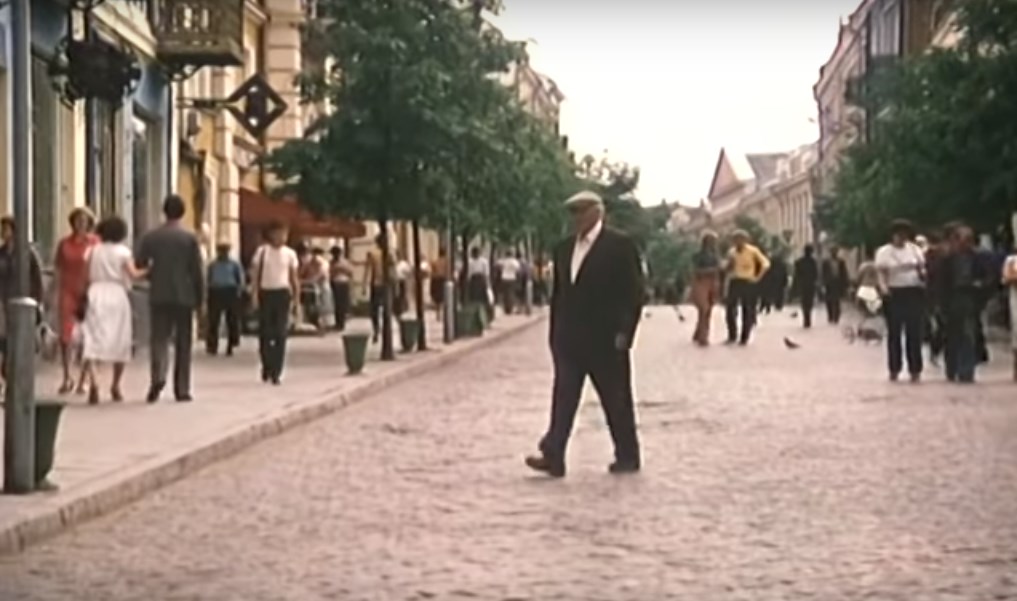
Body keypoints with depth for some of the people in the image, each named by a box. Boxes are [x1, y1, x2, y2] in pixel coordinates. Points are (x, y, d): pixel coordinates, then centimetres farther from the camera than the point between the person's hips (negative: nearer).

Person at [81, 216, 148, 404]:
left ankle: (94, 381, -29)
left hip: (96, 295, 1)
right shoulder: (124, 252, 1)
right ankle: (115, 387, 22)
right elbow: (133, 274, -13)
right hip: (117, 296, -1)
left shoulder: (93, 250, 7)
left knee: (93, 341, -6)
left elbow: (86, 275, 2)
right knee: (119, 342, 14)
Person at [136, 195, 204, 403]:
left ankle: (158, 376, -21)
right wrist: (200, 297, 4)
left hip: (159, 295, 1)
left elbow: (140, 266, 0)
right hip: (184, 296, -1)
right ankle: (182, 389, 7)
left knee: (159, 338, 4)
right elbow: (197, 271, -5)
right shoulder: (190, 238, -5)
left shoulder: (150, 237, 0)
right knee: (183, 343, 7)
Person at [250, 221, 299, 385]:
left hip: (282, 293, 0)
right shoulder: (262, 251, 1)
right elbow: (256, 274, 1)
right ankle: (266, 367, 24)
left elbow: (294, 277, 8)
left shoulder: (290, 254, 5)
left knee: (280, 334, -3)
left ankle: (276, 372, 1)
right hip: (265, 293, 0)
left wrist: (296, 296, 0)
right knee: (264, 333, 3)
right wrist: (255, 294, -8)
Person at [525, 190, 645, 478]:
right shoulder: (564, 248, 13)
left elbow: (634, 291, -9)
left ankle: (627, 456, 17)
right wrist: (556, 334, 10)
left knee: (616, 400, 5)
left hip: (605, 338, -5)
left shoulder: (620, 244, -6)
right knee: (563, 398, -2)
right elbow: (558, 293, 16)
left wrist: (624, 332, -14)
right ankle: (553, 456, -6)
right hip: (569, 338, 5)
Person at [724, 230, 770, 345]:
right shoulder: (732, 252, 10)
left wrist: (757, 278, -9)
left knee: (748, 310, 0)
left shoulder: (752, 251, -3)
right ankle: (732, 336, 7)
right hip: (734, 283, 3)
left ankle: (744, 338, 7)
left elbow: (766, 264, -7)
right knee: (731, 309, -4)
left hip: (748, 283, -3)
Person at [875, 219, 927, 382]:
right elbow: (881, 272, -7)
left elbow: (922, 269, 16)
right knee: (894, 333, 1)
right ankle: (894, 369, 8)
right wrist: (883, 287, -25)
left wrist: (922, 273, -8)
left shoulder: (915, 249, 13)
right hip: (894, 294, -2)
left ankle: (915, 370, 4)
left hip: (914, 293, 2)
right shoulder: (884, 252, 3)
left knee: (914, 332, 0)